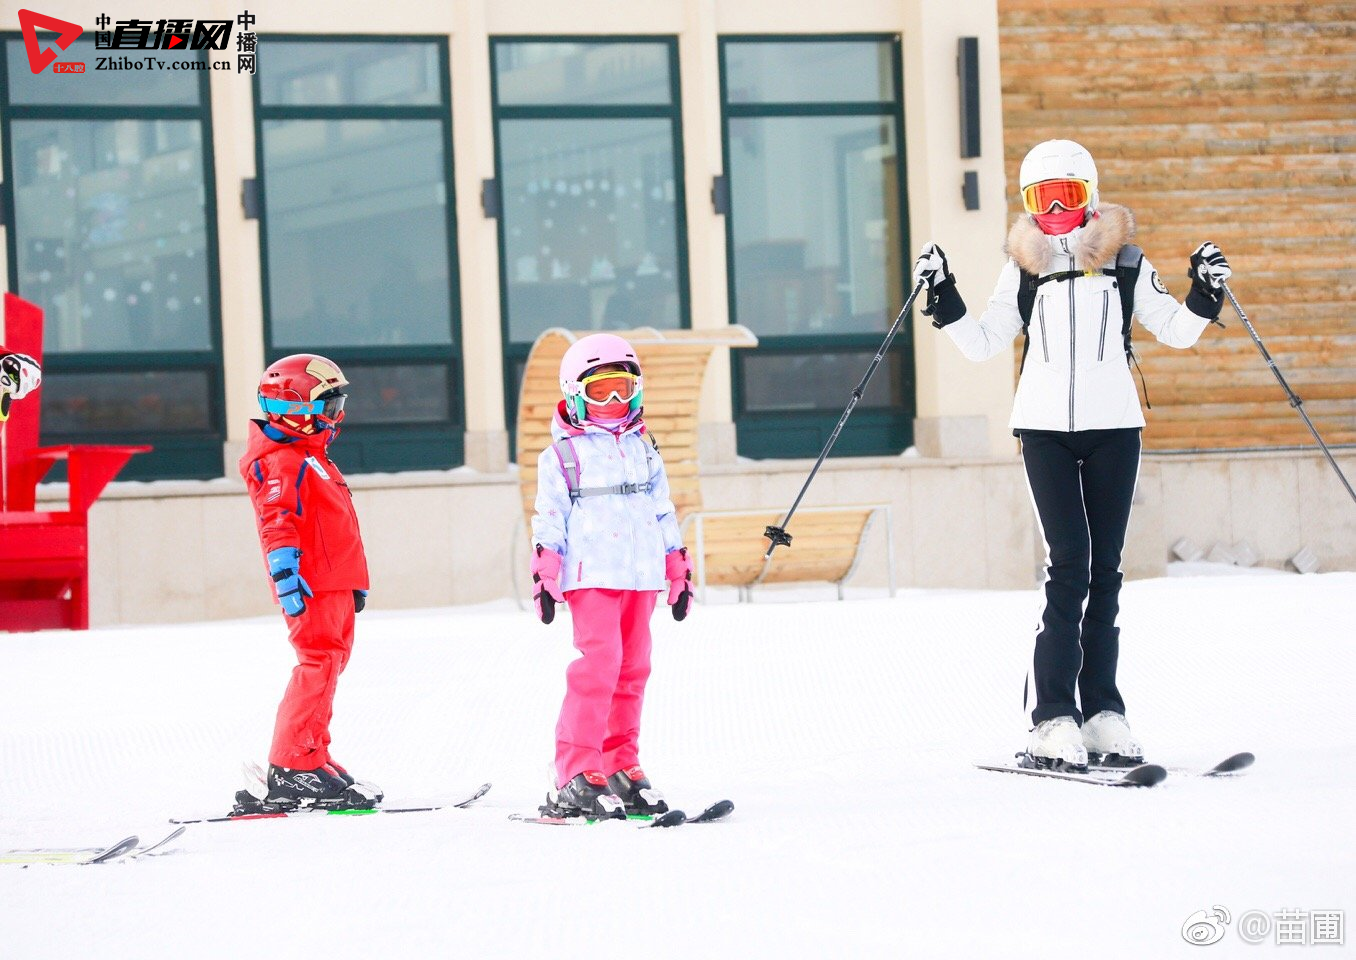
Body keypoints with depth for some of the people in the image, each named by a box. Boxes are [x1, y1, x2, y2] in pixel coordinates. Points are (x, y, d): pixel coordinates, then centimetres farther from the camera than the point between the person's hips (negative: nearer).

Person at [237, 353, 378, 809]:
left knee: (327, 665, 13)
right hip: (311, 585, -11)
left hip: (334, 584, 11)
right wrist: (285, 575, -33)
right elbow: (278, 523, -22)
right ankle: (291, 771, -18)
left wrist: (355, 583, 33)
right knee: (318, 664, -15)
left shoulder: (310, 458, 24)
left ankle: (312, 758, 20)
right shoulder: (281, 463, -10)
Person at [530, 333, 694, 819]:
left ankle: (621, 767, 12)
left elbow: (664, 516, 22)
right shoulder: (562, 456, 3)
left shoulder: (644, 452, 18)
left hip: (641, 577, 6)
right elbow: (548, 523, 0)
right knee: (599, 664, -16)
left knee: (632, 669, 5)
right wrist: (545, 578, -7)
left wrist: (679, 575, 20)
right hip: (591, 575, -6)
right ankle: (576, 777, -17)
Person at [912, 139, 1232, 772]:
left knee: (1103, 571, 4)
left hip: (1113, 425, 1)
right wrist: (944, 303, -5)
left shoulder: (1124, 261, 7)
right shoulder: (1022, 267, 8)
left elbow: (1175, 332, 10)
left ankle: (1101, 713, 9)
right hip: (1045, 426, -1)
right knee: (1068, 564, -11)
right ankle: (1055, 720, -12)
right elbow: (982, 344, 8)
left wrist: (1205, 298, -8)